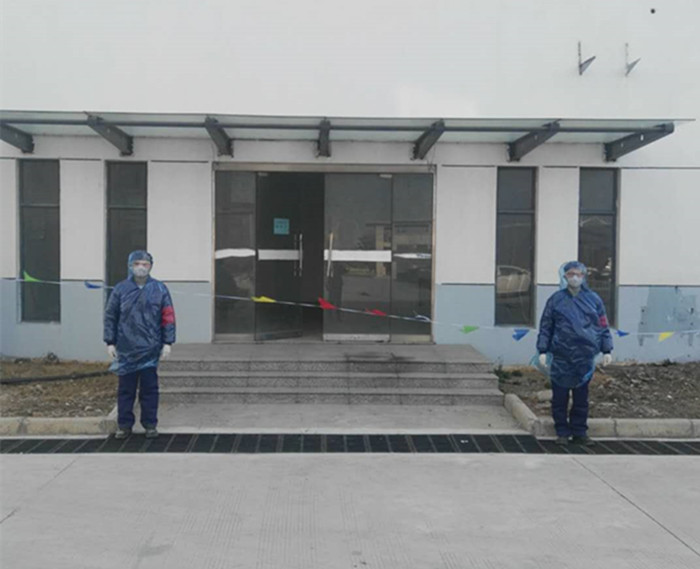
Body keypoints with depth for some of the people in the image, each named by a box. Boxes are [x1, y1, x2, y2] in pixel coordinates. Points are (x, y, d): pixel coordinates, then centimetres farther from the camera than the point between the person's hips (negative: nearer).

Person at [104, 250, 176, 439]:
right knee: (125, 389, 7)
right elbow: (110, 316, 7)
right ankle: (124, 425, 17)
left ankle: (150, 425, 14)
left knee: (149, 388, 4)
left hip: (150, 348, -1)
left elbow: (168, 317, 3)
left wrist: (167, 342, -1)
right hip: (126, 349, 1)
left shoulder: (160, 289, 3)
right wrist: (110, 342, 2)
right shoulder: (121, 289, 4)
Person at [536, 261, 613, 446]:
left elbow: (603, 326, 13)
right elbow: (545, 327, 6)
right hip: (561, 356, -1)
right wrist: (543, 351, -1)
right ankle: (562, 432, 14)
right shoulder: (556, 299, 4)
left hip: (585, 356, 1)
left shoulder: (593, 299, 9)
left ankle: (579, 432, 18)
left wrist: (607, 350, 9)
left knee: (581, 397, 7)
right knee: (560, 397, 3)